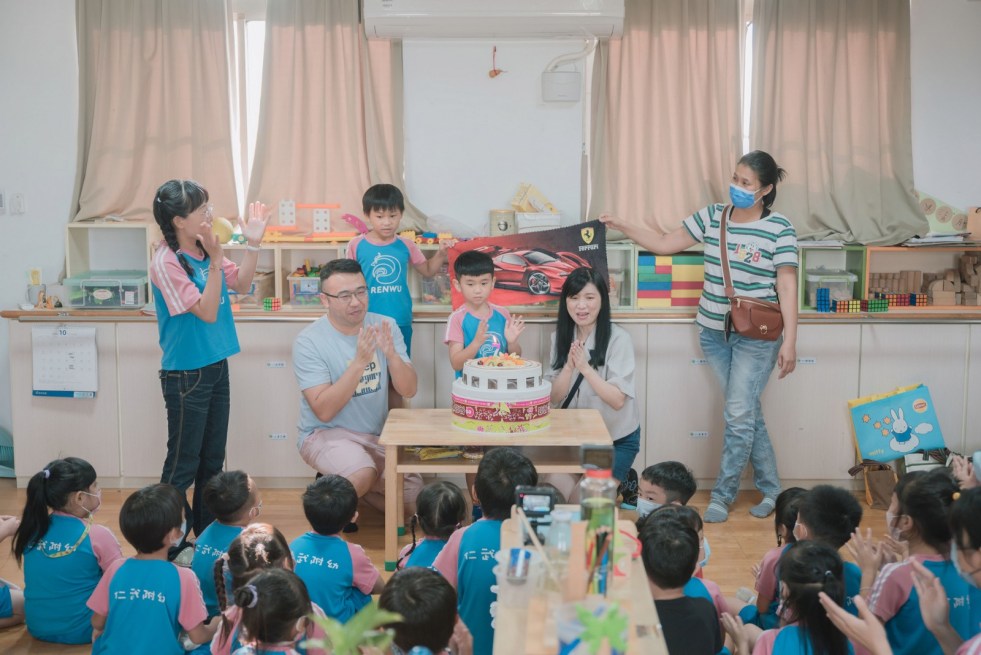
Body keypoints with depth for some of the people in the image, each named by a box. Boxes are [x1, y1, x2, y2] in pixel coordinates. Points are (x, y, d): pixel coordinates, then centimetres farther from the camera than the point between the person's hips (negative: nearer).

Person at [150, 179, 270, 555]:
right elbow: (207, 311, -22)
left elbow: (241, 285, 12)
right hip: (186, 376, -8)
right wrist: (215, 260, -28)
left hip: (216, 367, 8)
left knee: (213, 460, 17)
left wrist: (253, 244, 2)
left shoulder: (204, 251, 1)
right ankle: (171, 545, 16)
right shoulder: (166, 263, -20)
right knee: (183, 465, 2)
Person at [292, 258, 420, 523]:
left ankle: (345, 484, 19)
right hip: (326, 434, -5)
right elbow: (324, 410, -22)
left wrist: (391, 354, -28)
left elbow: (408, 391, -8)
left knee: (413, 498, -7)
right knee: (363, 473, -34)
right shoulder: (309, 341, -15)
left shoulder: (385, 326, -3)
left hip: (377, 436, 5)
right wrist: (360, 362, -31)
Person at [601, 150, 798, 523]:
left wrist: (789, 341, -12)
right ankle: (771, 489, 23)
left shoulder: (779, 228, -9)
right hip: (714, 333, 5)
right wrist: (621, 226, 1)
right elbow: (665, 244, 10)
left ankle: (722, 496, 9)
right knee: (748, 413, 11)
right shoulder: (712, 216, 4)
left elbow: (787, 287, -9)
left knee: (739, 415, -5)